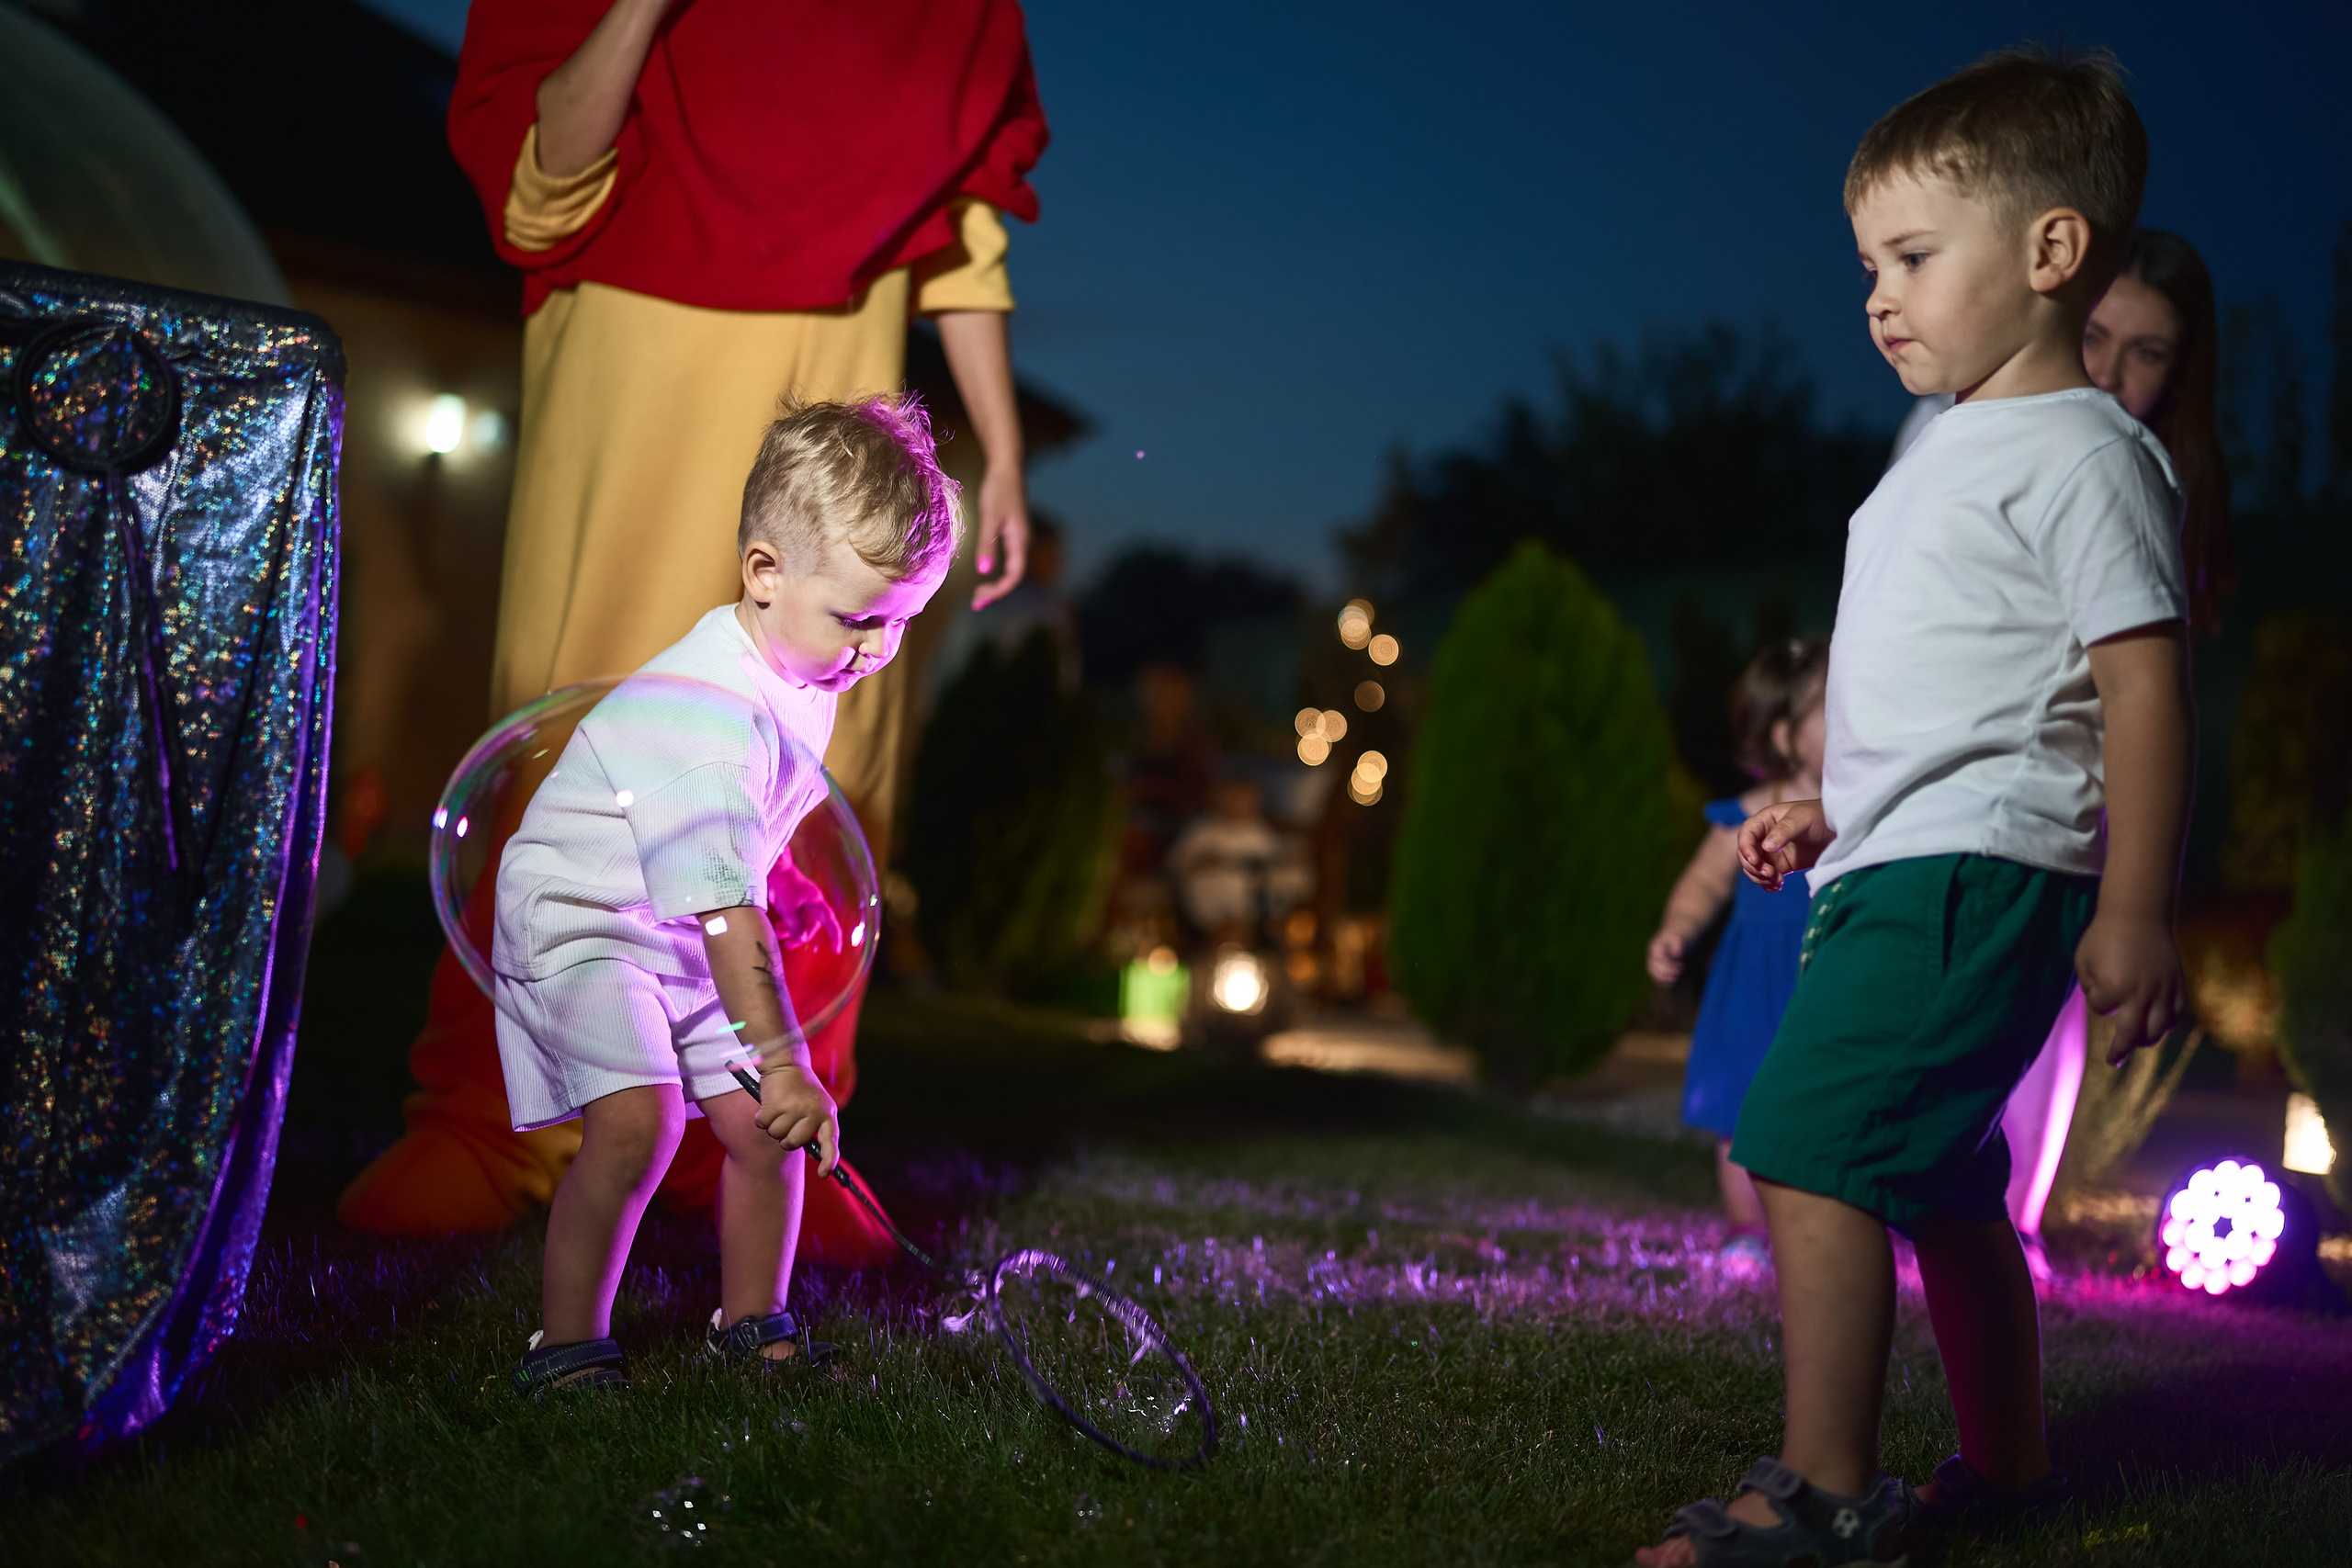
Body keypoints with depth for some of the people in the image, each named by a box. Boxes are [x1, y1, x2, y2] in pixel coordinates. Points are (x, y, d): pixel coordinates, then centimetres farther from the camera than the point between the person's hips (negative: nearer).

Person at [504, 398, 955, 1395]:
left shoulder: (804, 672, -2)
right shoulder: (710, 715, -32)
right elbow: (724, 909, -37)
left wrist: (779, 882, 16)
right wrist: (777, 1061, -40)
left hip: (695, 934, 8)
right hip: (581, 922, -8)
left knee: (764, 1123, 2)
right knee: (639, 1119, -25)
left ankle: (752, 1325, 20)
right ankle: (566, 1344, -11)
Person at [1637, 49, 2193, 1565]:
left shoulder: (2081, 451, -10)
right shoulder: (1954, 456, 19)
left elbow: (2145, 686, -15)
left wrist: (2135, 909, -19)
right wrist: (1832, 814, 21)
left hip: (1971, 872, -10)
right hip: (1905, 871, 10)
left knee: (1809, 1145, -17)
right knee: (1938, 1182, 18)